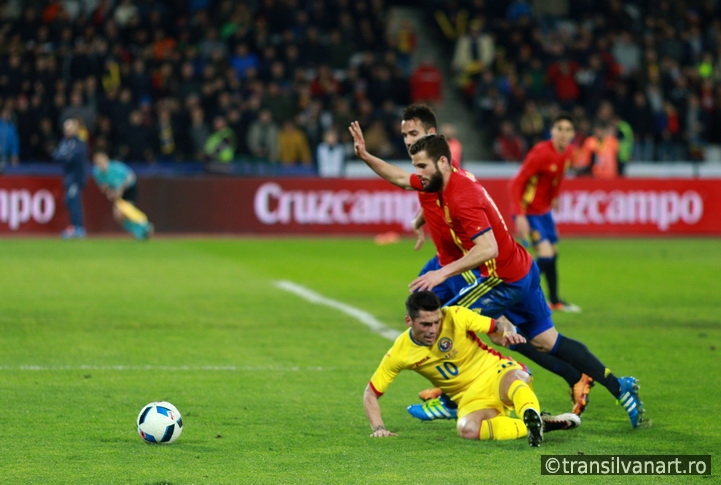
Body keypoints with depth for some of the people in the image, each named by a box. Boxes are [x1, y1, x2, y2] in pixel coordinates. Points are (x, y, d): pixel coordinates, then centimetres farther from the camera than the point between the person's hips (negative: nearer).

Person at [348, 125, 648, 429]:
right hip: (522, 269, 10)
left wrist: (444, 272, -37)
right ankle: (619, 387, 16)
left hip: (506, 279, -10)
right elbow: (400, 178, 21)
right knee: (548, 342, 14)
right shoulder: (447, 180, 4)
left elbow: (488, 248, -35)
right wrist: (365, 156, 13)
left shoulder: (462, 197, -25)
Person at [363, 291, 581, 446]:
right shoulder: (399, 354, -8)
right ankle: (538, 425, -34)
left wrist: (508, 333, -30)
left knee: (513, 379, -40)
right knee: (467, 429, -35)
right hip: (471, 397, 2)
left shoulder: (455, 317, -13)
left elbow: (499, 326, -7)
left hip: (496, 372, -2)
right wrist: (378, 428, -12)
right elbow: (371, 393, 2)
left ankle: (532, 416, -69)